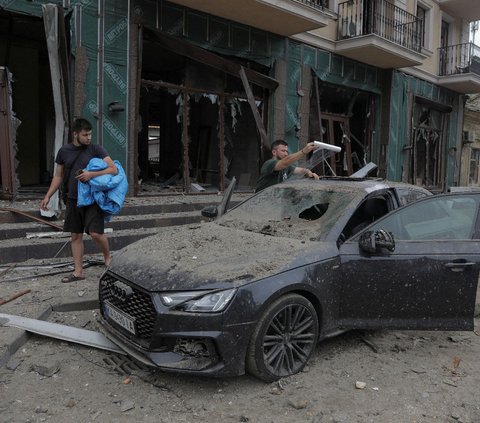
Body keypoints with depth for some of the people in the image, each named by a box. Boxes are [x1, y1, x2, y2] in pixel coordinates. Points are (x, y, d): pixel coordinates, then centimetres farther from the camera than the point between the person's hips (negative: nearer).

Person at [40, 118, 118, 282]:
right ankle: (78, 272, 18)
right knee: (75, 236, 8)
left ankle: (108, 257, 16)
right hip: (74, 199, 4)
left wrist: (91, 174, -23)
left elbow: (113, 169, -13)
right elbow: (58, 176, 13)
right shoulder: (64, 151, 4)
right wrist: (47, 196, 8)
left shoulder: (96, 149, -6)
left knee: (95, 233, -13)